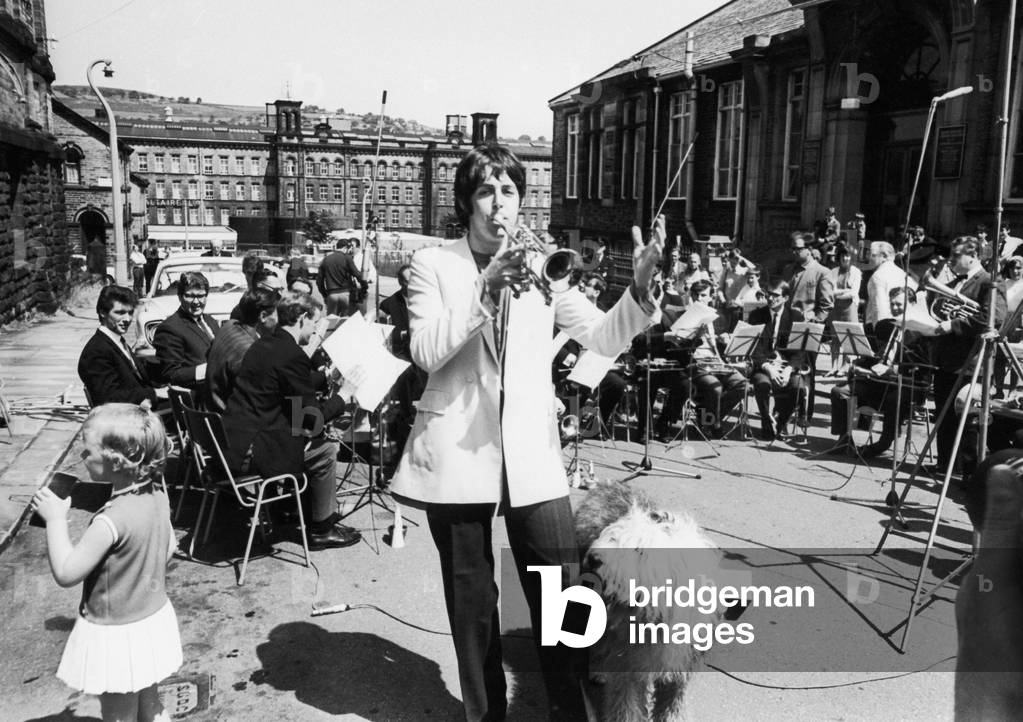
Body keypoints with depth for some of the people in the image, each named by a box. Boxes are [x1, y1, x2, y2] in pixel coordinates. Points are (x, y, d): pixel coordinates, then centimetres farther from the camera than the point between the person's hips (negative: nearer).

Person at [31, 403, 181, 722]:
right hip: (154, 620, 7)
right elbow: (168, 549, 7)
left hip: (117, 634, -7)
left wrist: (55, 518, -18)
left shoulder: (111, 520, -31)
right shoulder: (157, 496, -7)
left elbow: (66, 573, -24)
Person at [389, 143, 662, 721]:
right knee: (471, 597, 11)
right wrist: (483, 289, -23)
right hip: (456, 451, -1)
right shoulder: (433, 265, 1)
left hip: (531, 453, 2)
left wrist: (640, 286, -21)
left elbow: (605, 337, -2)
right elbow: (425, 352, -12)